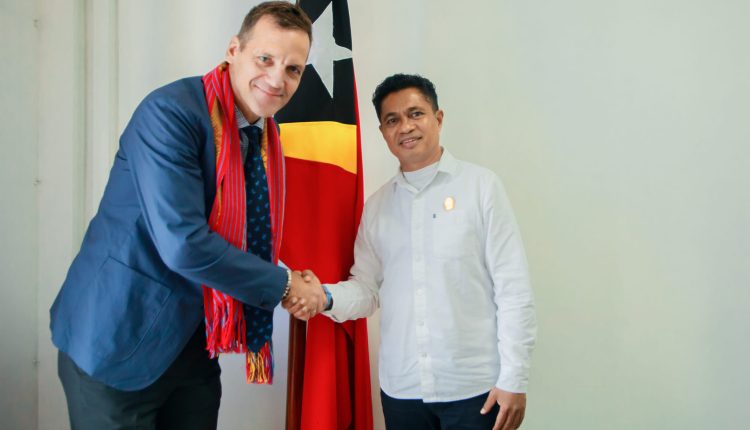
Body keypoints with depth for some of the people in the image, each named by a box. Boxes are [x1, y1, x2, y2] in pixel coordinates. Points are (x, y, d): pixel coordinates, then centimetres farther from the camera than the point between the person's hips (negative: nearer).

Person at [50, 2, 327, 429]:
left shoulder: (266, 134, 4)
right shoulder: (170, 112, -20)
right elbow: (183, 243, -28)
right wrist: (283, 284, -18)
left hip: (195, 342, 7)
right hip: (118, 341, -7)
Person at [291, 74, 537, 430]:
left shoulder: (481, 186, -4)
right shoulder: (376, 206, 8)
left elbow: (512, 287, -7)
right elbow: (367, 288, 5)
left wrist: (514, 378, -9)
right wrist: (324, 297, -15)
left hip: (474, 388, -3)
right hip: (401, 390, 4)